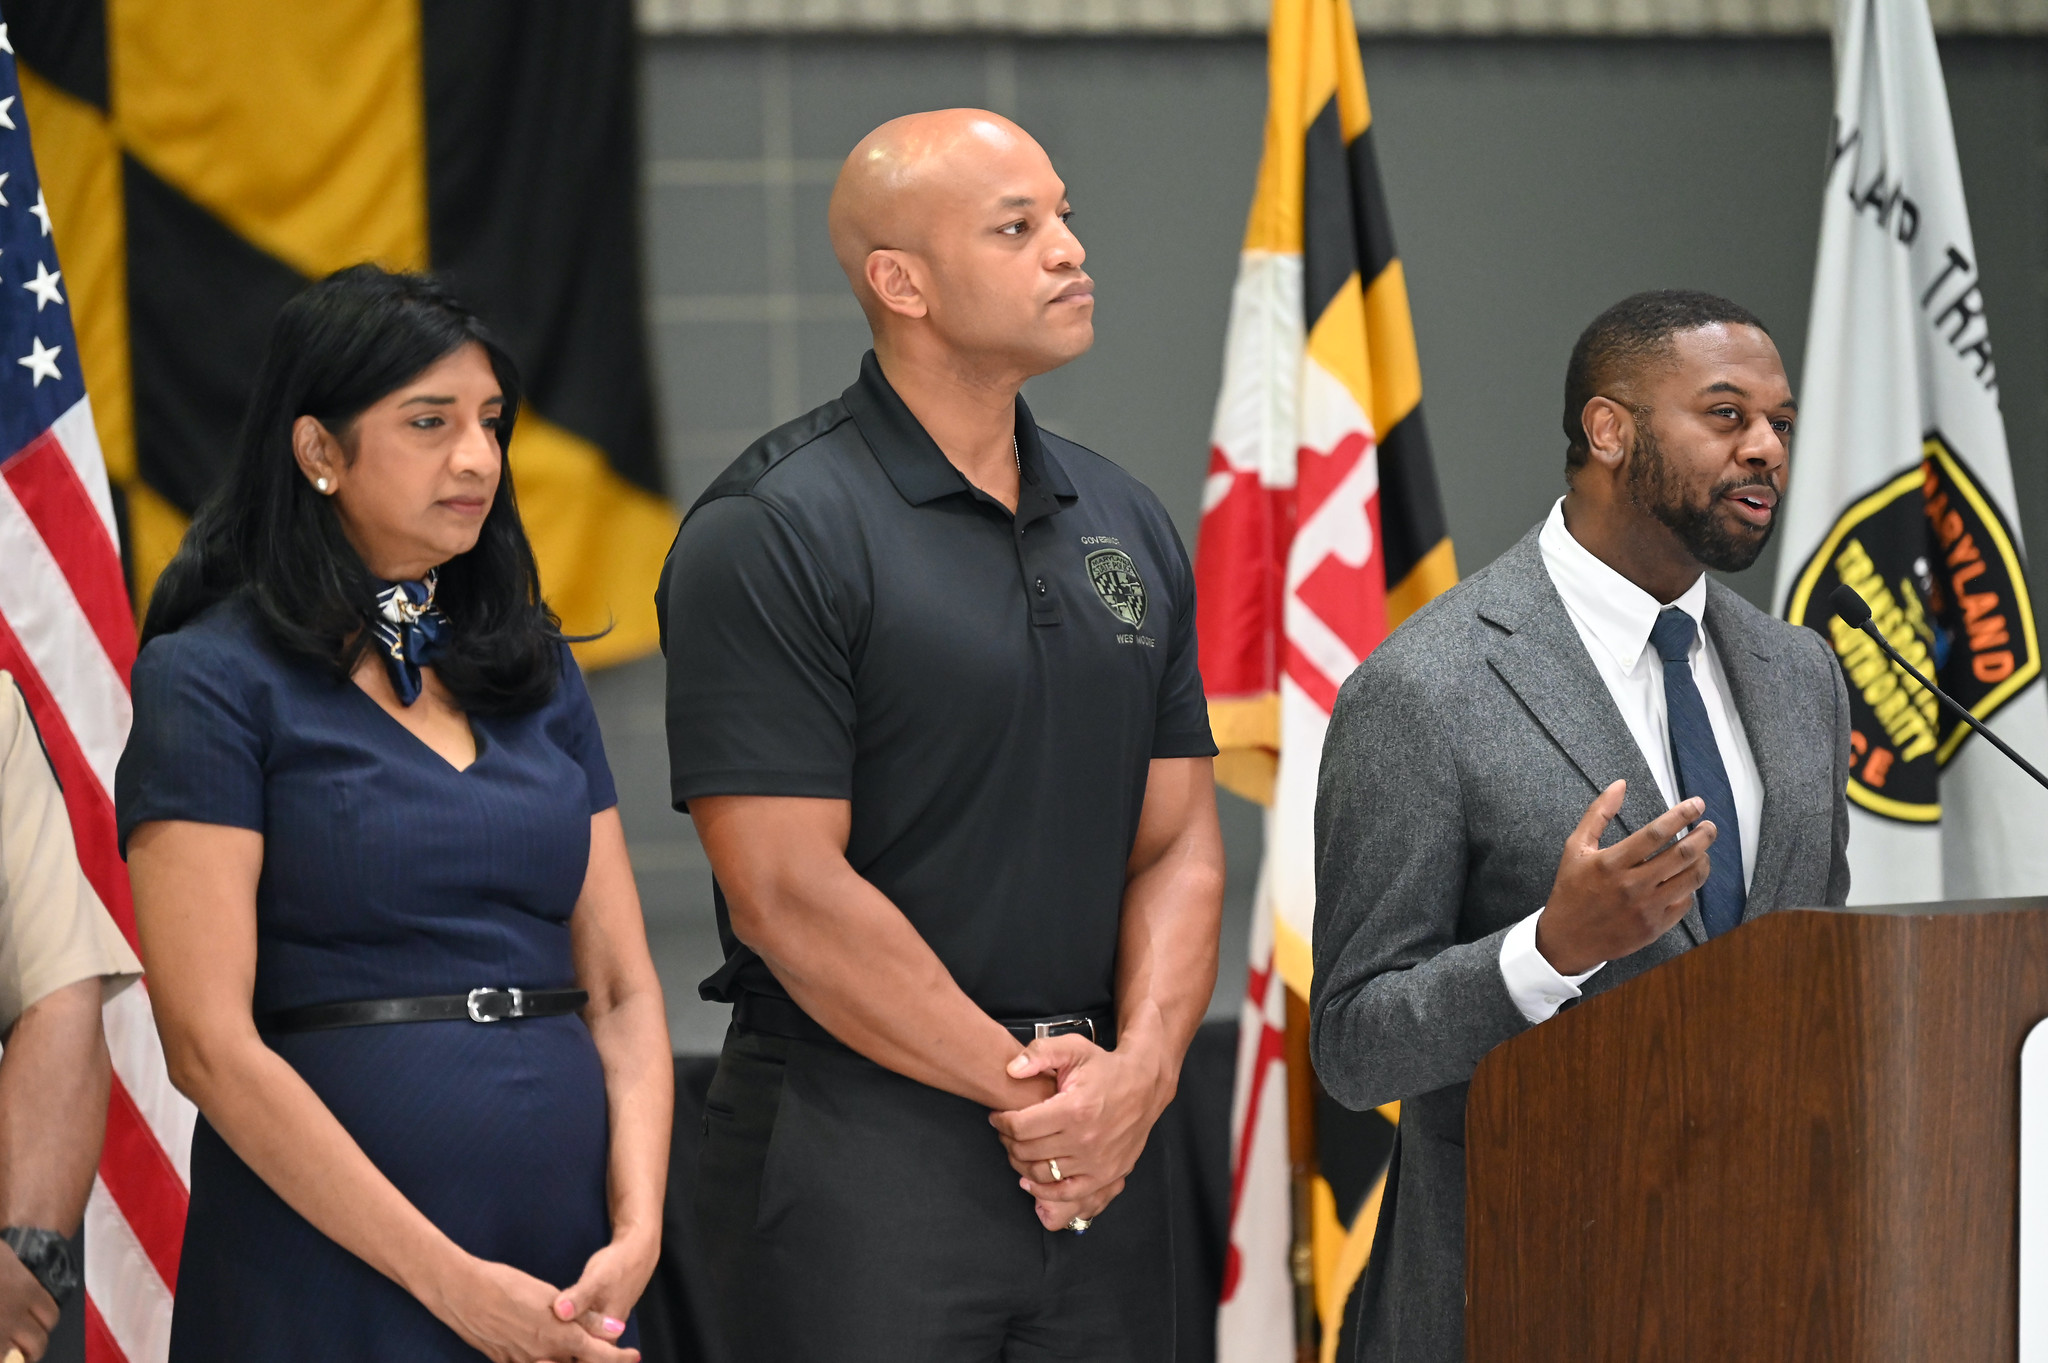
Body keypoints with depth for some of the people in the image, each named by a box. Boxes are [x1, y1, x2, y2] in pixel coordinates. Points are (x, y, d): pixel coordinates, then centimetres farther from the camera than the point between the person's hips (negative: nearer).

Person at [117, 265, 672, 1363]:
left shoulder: (537, 673, 12)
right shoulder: (213, 682, -5)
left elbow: (621, 989, 10)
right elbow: (211, 1045, -13)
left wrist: (637, 1229, -8)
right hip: (331, 1272, -5)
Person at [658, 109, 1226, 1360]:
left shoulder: (1129, 527, 12)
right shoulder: (772, 535, -9)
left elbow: (1179, 845, 11)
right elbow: (786, 892, -14)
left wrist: (1137, 1071, -7)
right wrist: (1024, 1084, -11)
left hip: (1103, 1156, 6)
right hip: (857, 1150, -6)